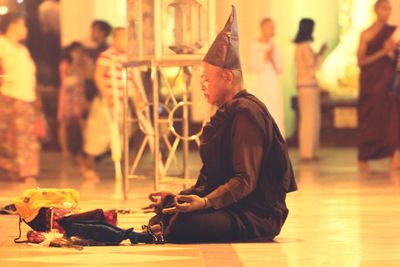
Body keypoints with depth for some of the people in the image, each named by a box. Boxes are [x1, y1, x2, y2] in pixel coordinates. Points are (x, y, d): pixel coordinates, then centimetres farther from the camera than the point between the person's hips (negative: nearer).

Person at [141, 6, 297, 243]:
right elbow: (212, 179, 21)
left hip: (257, 215, -10)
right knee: (161, 219, -4)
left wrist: (205, 202, -33)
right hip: (232, 207, 10)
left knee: (185, 225, -32)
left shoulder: (246, 113, -14)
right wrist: (178, 197, 10)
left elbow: (246, 181, -22)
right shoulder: (227, 114, 19)